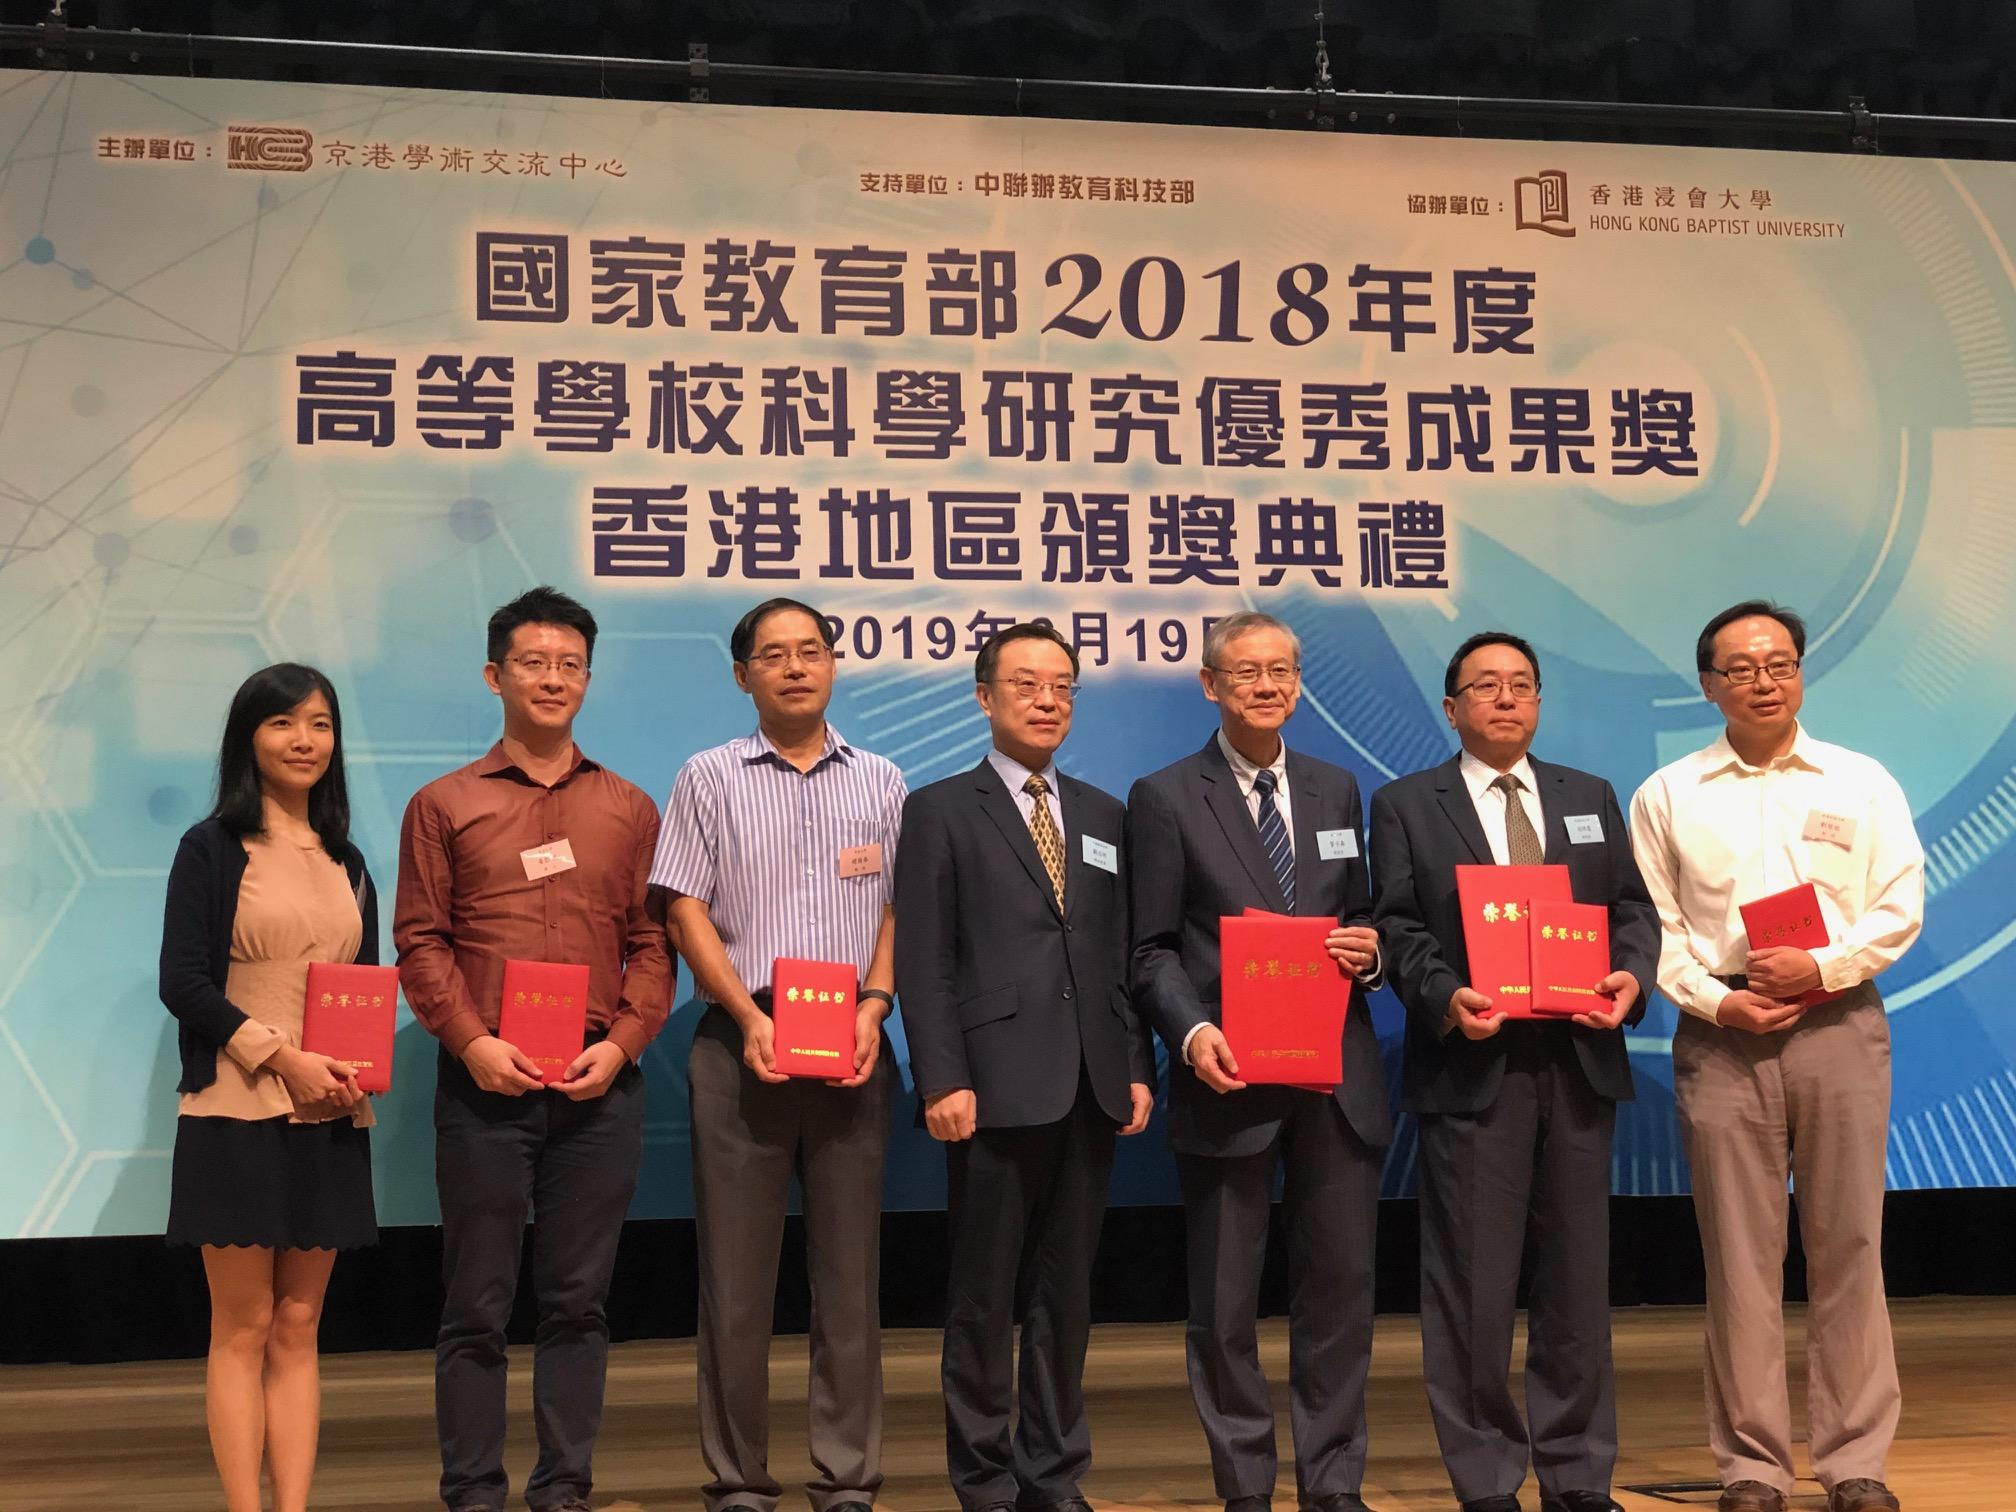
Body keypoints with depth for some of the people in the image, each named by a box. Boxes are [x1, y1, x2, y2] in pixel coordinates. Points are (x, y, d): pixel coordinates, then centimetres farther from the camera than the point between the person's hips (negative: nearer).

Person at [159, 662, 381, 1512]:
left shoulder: (344, 861, 15)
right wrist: (282, 1054, -17)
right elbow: (182, 980, -9)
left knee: (299, 1327, 6)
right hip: (236, 1113, -5)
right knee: (243, 1325, -1)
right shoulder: (211, 850, -1)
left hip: (329, 1119, 5)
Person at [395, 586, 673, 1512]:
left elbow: (654, 945, 8)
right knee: (477, 1305, 2)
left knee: (578, 1301, 6)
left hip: (600, 1086, 2)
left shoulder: (628, 810, 12)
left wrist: (620, 1043, -6)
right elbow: (419, 942, 2)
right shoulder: (443, 806, 7)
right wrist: (472, 1041, -11)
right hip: (485, 1082, -1)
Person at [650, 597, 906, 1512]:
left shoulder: (880, 782, 12)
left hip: (850, 1049, 2)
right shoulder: (710, 780, 6)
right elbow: (686, 913, 1)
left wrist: (873, 1008, -7)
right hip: (742, 1043, -1)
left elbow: (897, 910, 9)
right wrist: (749, 1019, -10)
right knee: (735, 1272, 1)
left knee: (850, 1269, 4)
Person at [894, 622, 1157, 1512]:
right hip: (998, 1087, -4)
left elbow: (1123, 956, 14)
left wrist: (1138, 1067, 6)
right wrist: (943, 1080, -13)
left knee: (1066, 1292, 10)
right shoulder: (941, 811, 1)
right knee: (985, 1296, 3)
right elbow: (922, 962, -5)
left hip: (1091, 1088, 4)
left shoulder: (1103, 815, 15)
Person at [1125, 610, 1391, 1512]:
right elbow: (1151, 950, -3)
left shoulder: (1336, 792, 13)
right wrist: (1192, 1032, -19)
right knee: (1224, 1302, 4)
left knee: (1341, 1287, 7)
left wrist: (1367, 950, -4)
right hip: (1229, 1076, -3)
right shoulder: (1164, 799, 0)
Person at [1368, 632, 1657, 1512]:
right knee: (1474, 1283, 0)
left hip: (1579, 1061, 3)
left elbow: (1632, 908, 12)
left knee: (1577, 1274, 8)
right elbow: (1398, 927, -2)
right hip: (1471, 1066, -3)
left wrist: (1631, 974, -8)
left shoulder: (1591, 799, 16)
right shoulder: (1407, 806, 5)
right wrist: (1445, 998, -19)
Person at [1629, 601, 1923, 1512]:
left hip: (1839, 1026, 0)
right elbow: (1654, 927, 5)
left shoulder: (1861, 783, 8)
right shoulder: (1668, 796, 8)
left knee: (1848, 1246, 3)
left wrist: (1824, 967, -12)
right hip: (1722, 1034, 0)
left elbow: (1899, 909, 2)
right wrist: (1715, 1000, -9)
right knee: (1739, 1254, 2)